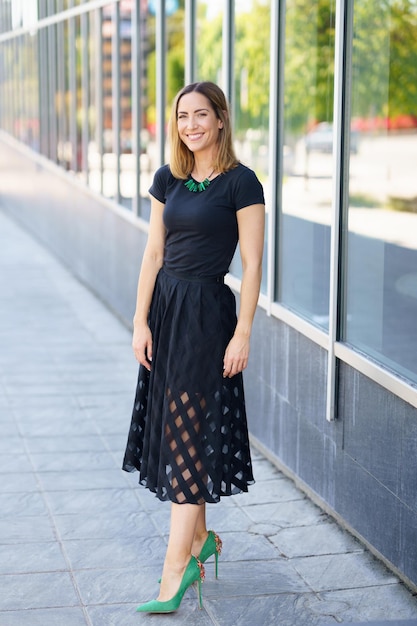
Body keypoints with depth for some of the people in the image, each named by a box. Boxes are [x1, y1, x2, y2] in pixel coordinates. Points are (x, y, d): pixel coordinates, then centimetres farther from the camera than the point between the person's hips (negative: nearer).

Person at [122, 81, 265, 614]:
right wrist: (141, 321, 2)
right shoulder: (168, 178, 8)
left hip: (207, 312, -6)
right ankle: (201, 537, 26)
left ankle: (177, 564, -2)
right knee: (172, 426, 11)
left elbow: (252, 264, -9)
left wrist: (242, 333, -13)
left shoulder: (240, 183, -9)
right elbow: (154, 253, 8)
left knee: (190, 432, -6)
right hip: (165, 308, 7)